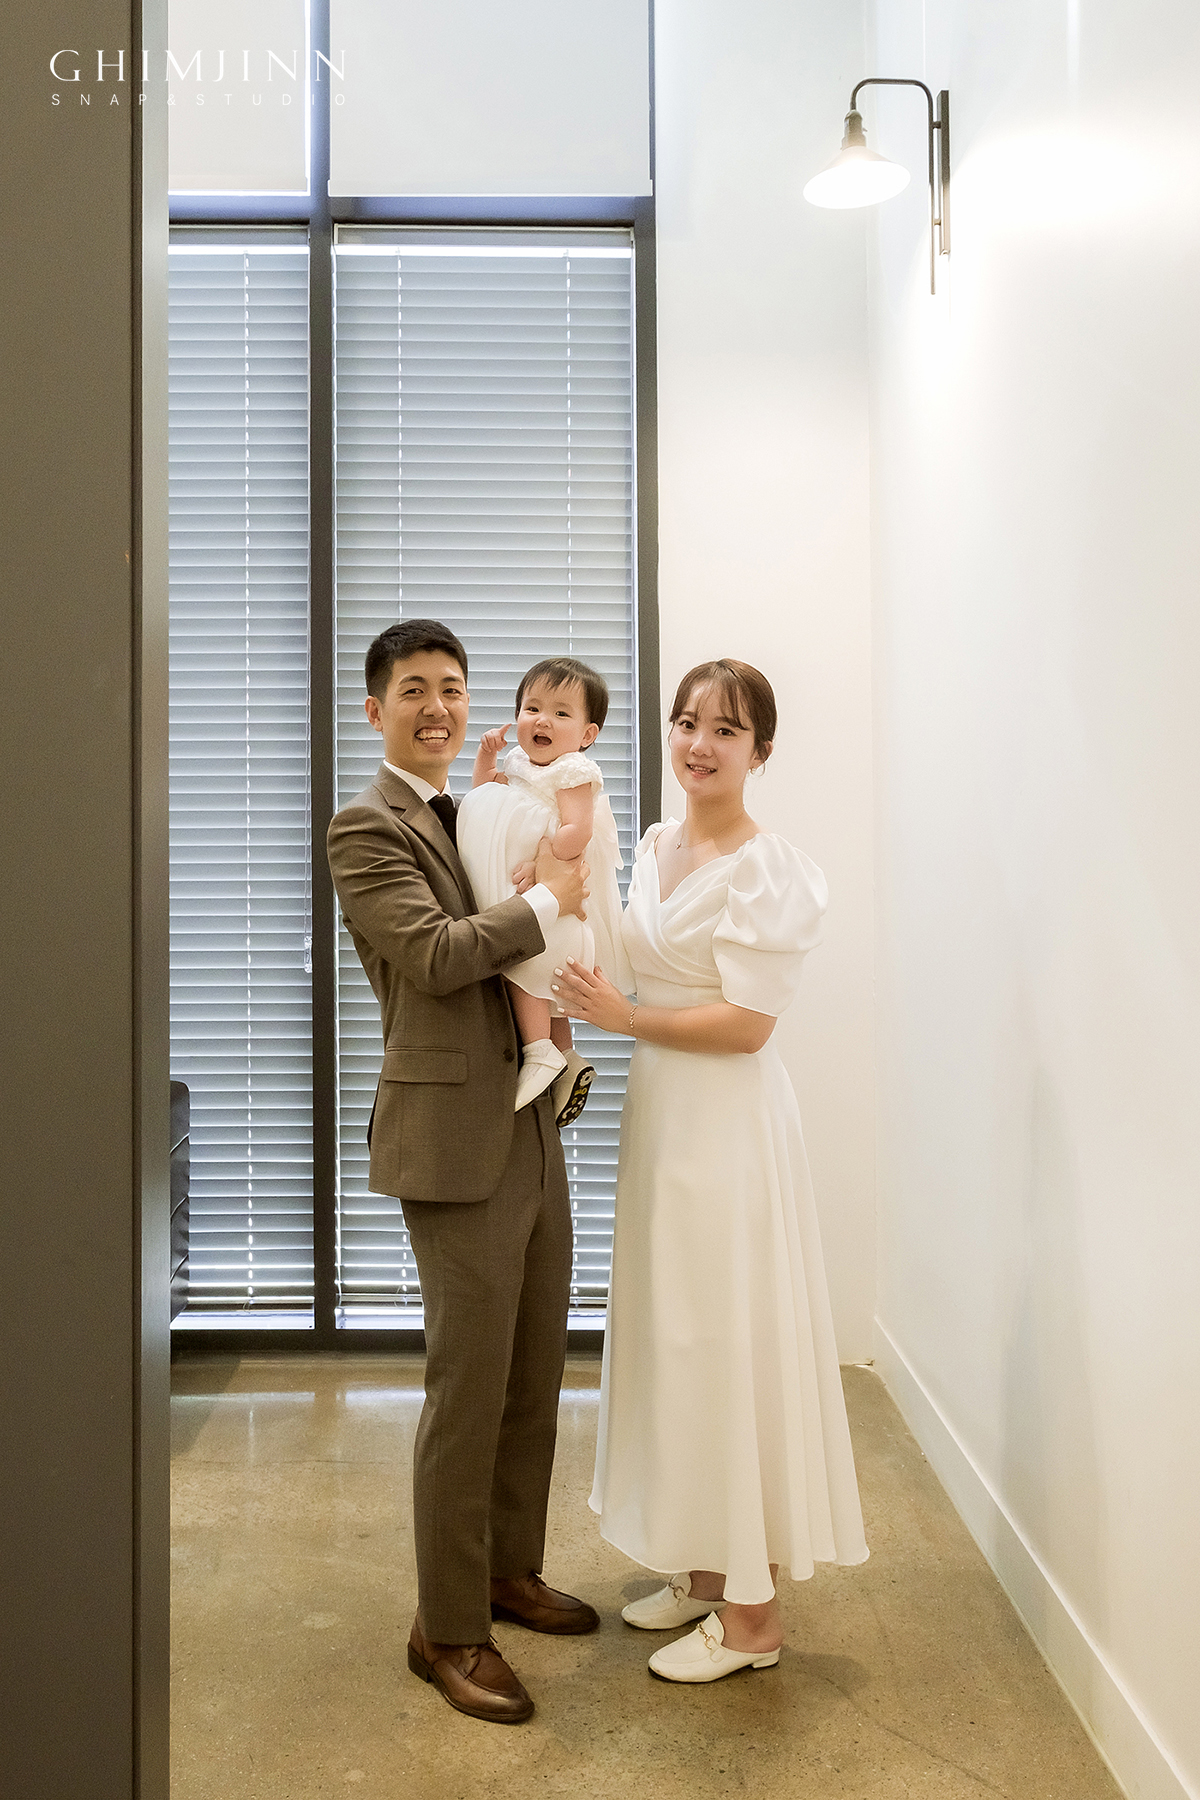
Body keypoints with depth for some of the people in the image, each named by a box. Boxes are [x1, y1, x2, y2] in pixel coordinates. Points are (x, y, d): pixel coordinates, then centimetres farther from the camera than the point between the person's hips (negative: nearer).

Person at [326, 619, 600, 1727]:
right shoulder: (367, 826, -9)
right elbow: (434, 951, -22)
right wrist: (547, 901, -12)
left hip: (531, 1131, 8)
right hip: (455, 1143, -8)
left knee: (536, 1373, 17)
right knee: (467, 1387, -1)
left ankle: (510, 1569, 35)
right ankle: (447, 1629, 16)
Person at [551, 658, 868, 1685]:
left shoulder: (769, 871, -15)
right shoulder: (655, 847, 10)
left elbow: (747, 1023, -18)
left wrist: (620, 1015, -15)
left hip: (729, 1125, -8)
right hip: (662, 1110, 8)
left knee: (731, 1341, 0)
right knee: (675, 1337, 15)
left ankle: (752, 1613, 14)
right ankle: (703, 1568, 31)